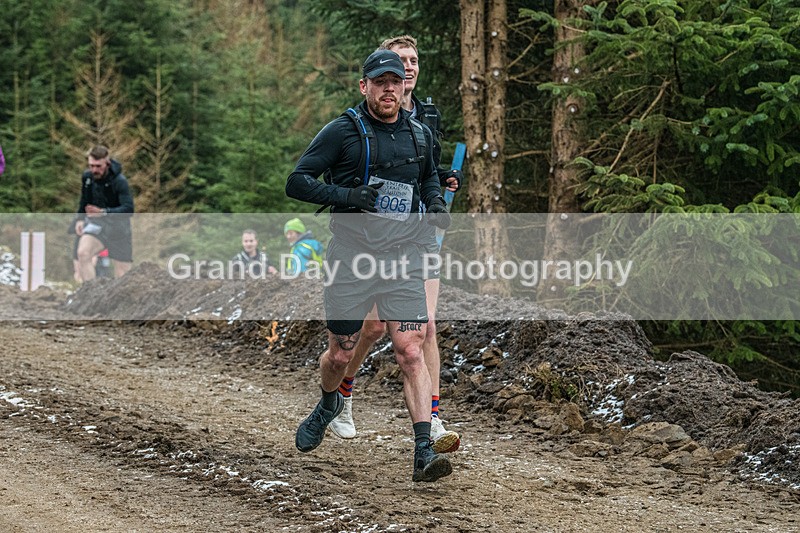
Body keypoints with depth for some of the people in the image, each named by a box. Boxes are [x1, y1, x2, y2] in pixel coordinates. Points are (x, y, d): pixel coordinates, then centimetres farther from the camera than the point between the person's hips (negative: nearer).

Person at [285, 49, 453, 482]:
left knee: (411, 352, -11)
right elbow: (297, 182, -7)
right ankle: (328, 405, 44)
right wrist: (345, 195, -22)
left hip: (403, 258, 2)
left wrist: (436, 206, 7)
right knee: (341, 354, 10)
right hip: (351, 258, -2)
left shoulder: (420, 135, 9)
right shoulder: (342, 131, -5)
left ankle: (424, 453, -15)